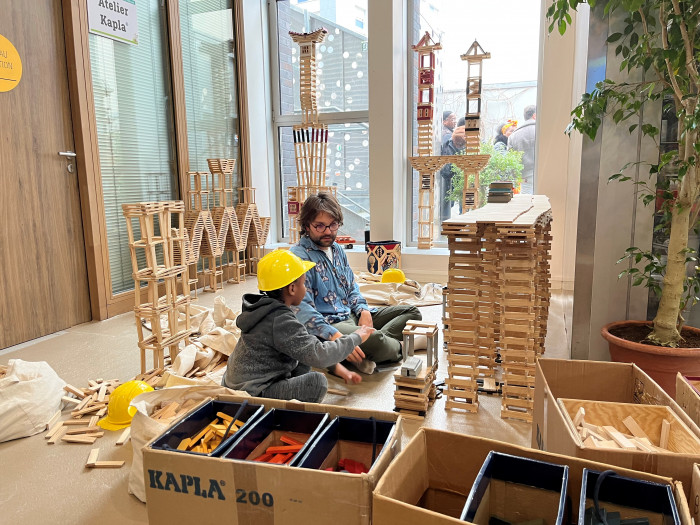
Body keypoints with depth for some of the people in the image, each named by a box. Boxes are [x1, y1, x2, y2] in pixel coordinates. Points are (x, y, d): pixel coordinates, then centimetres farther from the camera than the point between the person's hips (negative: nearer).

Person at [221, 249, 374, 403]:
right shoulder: (280, 321, -23)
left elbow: (305, 342, 15)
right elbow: (318, 355, -27)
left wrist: (336, 366, 11)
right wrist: (356, 338, -13)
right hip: (252, 394, -10)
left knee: (303, 364, 19)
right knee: (317, 381, -22)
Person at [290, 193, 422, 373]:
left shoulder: (337, 249, 15)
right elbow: (303, 309, -22)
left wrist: (363, 310, -1)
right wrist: (336, 336, -34)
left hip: (352, 316, 10)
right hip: (329, 324, -10)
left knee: (411, 312, 6)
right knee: (375, 340, -37)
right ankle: (398, 346, 0)